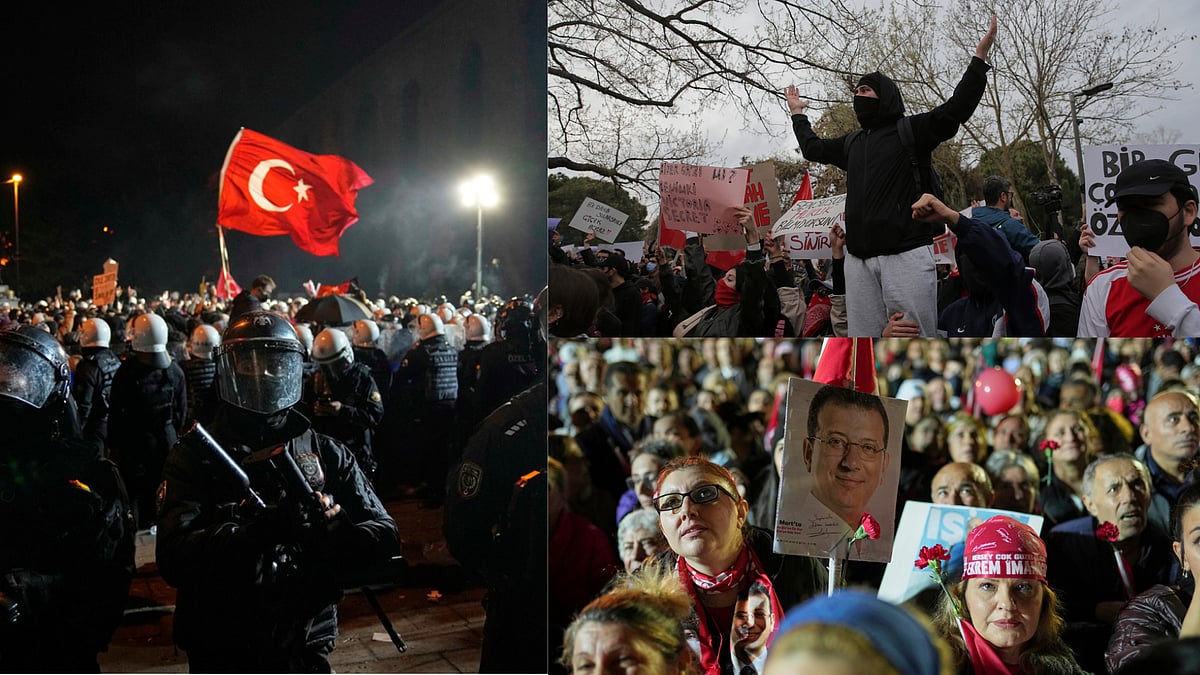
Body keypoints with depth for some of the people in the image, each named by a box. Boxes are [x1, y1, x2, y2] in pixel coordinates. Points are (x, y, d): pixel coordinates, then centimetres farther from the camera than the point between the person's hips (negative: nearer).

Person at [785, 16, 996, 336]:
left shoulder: (912, 130, 7)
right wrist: (798, 114, 47)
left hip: (906, 254, -5)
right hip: (859, 258, 5)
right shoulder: (851, 143, 23)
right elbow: (812, 148, 39)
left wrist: (979, 58, -9)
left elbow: (956, 109, -5)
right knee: (863, 335, 1)